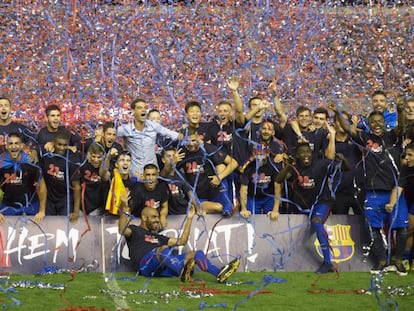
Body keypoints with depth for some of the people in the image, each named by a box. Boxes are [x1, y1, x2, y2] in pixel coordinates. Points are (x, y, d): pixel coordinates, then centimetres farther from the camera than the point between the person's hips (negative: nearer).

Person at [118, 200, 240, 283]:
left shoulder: (158, 237, 38)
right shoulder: (135, 230, 19)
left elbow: (182, 241, 35)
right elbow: (122, 230, -6)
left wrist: (189, 218, 33)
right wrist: (124, 208, -19)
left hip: (164, 267, 6)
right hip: (145, 264, -6)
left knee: (197, 254, -8)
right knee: (163, 249, -38)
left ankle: (219, 274, -36)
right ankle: (183, 272, -68)